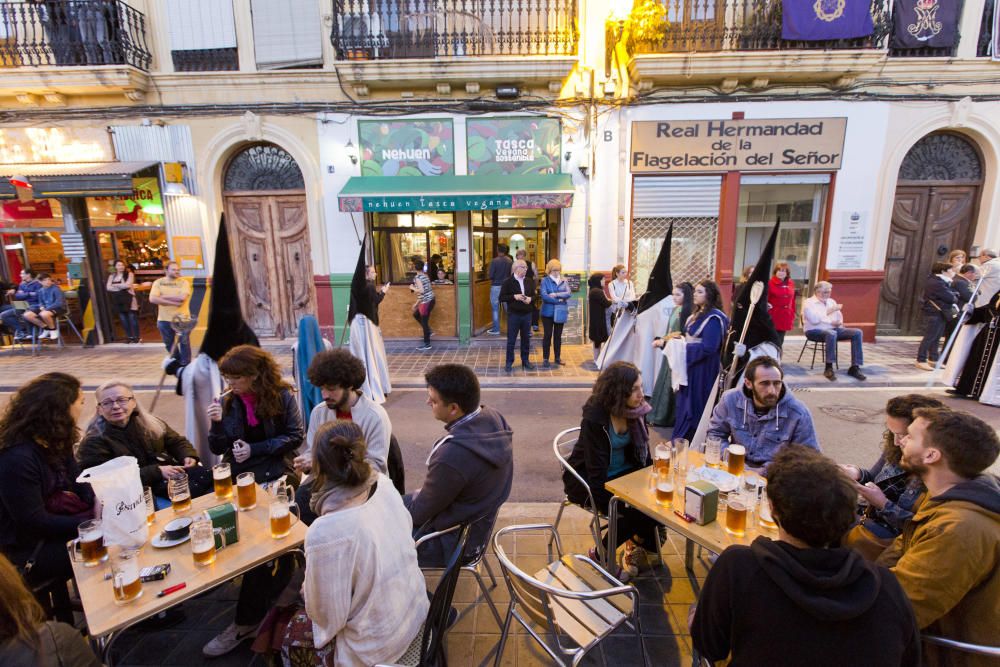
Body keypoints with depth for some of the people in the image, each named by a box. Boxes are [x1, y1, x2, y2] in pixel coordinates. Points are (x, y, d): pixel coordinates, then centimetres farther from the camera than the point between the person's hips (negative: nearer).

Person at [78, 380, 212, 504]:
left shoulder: (149, 423, 12)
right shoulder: (94, 442, -3)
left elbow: (176, 441, 22)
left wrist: (189, 456, -2)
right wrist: (157, 471, -20)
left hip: (171, 472, 6)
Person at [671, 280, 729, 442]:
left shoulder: (713, 318, -19)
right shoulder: (698, 314, 10)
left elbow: (708, 347, -25)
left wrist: (684, 347, -18)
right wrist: (681, 338, 2)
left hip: (703, 369, -10)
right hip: (691, 365, 10)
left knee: (694, 403, 2)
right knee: (686, 401, 16)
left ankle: (686, 439, 15)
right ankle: (682, 438, 29)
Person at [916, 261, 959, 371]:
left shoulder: (942, 281, 15)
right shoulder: (936, 283, -19)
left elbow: (952, 293, 15)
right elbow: (950, 298, -18)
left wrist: (953, 296, -5)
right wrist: (955, 298, 1)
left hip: (941, 313, 10)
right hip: (934, 313, -10)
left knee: (936, 338, 14)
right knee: (929, 337, -7)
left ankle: (934, 359, 21)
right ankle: (921, 361, -3)